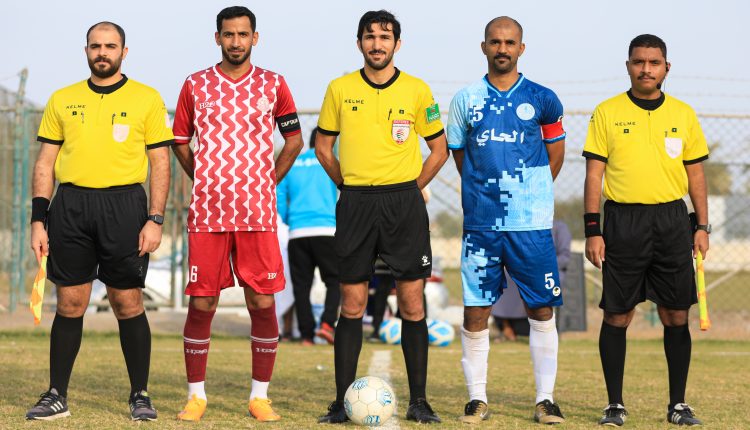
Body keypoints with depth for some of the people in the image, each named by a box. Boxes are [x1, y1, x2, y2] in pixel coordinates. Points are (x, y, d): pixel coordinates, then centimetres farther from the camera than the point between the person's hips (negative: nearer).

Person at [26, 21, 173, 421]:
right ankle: (56, 395, 10)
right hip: (70, 206, 2)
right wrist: (39, 220, 4)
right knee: (70, 303, 4)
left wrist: (155, 220, -7)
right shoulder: (62, 100, 12)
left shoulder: (146, 99, 5)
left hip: (124, 205, -2)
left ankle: (140, 395, 9)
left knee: (128, 303, -1)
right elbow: (45, 162, 12)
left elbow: (160, 163, 3)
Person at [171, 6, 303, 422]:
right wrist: (204, 183, 8)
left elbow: (294, 140, 14)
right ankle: (196, 395, 10)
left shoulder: (273, 85, 6)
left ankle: (260, 395, 8)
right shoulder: (195, 86, 6)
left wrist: (267, 182, 7)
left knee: (263, 303, -1)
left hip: (257, 214, 0)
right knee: (201, 304, 0)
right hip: (207, 213, 0)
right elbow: (180, 142, 16)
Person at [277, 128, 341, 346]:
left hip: (297, 233, 3)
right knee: (335, 280, 6)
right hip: (326, 231, -3)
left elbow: (279, 197, 9)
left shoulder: (291, 163, 14)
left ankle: (307, 335, 0)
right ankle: (327, 323, -15)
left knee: (301, 286, 6)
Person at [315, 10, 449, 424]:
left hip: (405, 203, 0)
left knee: (412, 303, -1)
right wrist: (350, 186, 6)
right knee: (352, 304, 1)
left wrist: (411, 187, 3)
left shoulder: (417, 90, 2)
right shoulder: (340, 89, 4)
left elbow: (439, 148, 10)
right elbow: (323, 146, 14)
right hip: (355, 204, 0)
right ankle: (342, 401, 5)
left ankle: (418, 401, 5)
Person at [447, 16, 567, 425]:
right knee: (475, 311, -1)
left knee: (542, 311, 1)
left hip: (532, 223, -1)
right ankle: (477, 398, 10)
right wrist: (487, 192, 13)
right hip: (481, 223, 1)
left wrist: (530, 193, 12)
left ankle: (545, 399, 8)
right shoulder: (466, 100, 5)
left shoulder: (542, 99, 2)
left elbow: (555, 153, 14)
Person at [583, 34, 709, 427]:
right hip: (622, 222, -2)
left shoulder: (683, 114, 9)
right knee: (616, 316, 0)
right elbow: (594, 174, 0)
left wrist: (702, 226, 5)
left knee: (676, 316, 2)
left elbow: (695, 173, 13)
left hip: (671, 221, 2)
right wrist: (592, 230, -6)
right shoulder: (607, 113, 2)